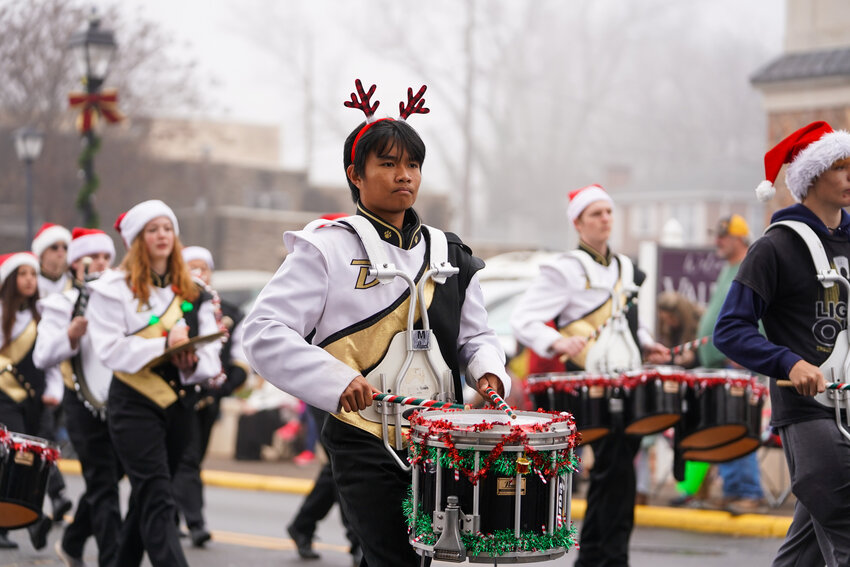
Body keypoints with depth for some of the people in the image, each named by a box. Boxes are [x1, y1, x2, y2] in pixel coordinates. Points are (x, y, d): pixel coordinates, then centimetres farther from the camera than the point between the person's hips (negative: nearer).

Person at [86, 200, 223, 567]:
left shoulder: (193, 292, 14)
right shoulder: (113, 288, -2)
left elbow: (211, 349, 5)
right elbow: (110, 348, -13)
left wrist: (194, 363, -17)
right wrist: (164, 345, -22)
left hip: (179, 402, 6)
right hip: (134, 402, -5)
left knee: (146, 499, 14)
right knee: (158, 502, -15)